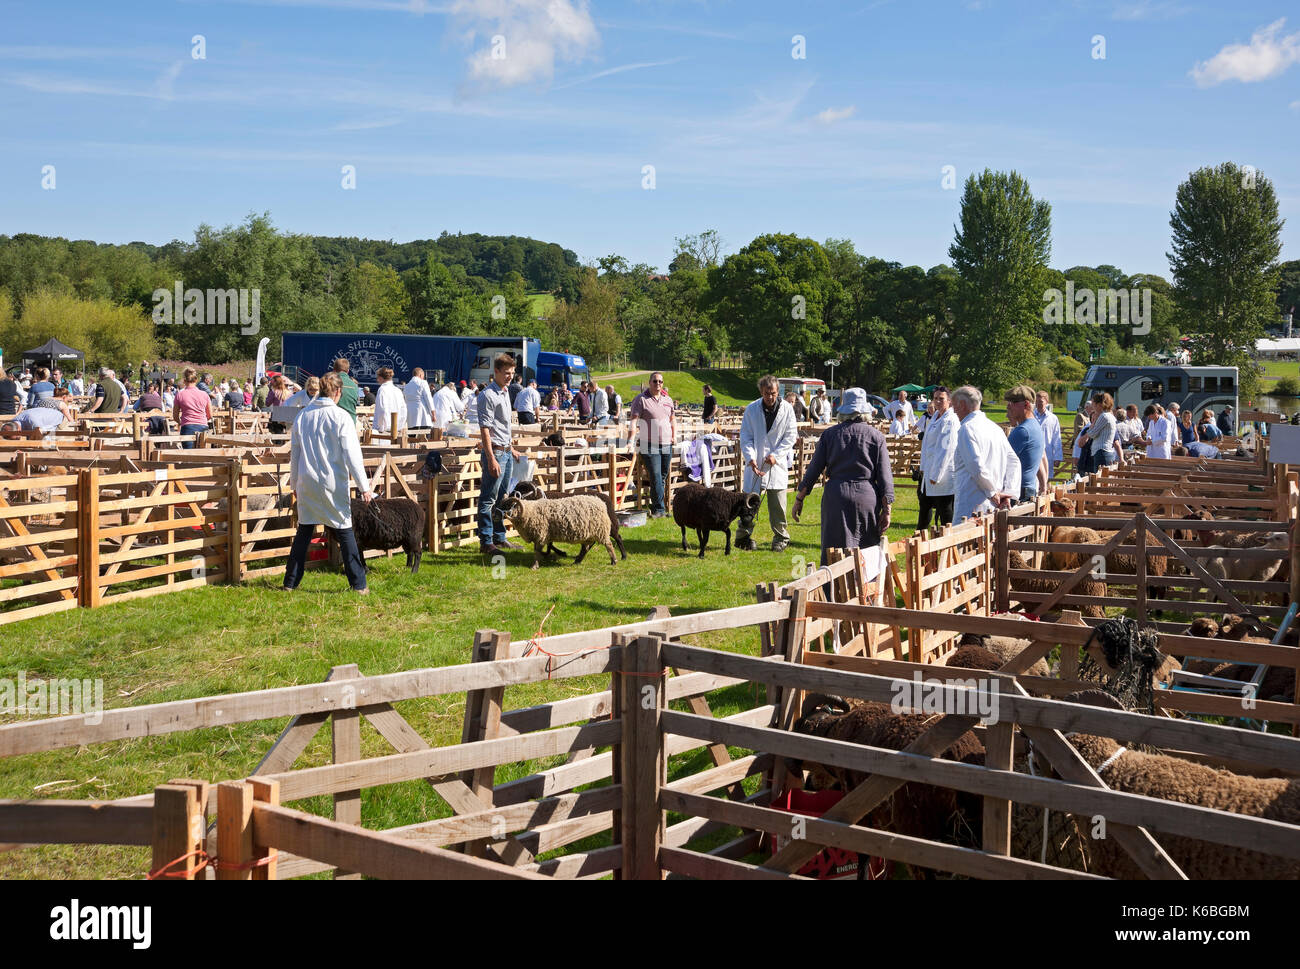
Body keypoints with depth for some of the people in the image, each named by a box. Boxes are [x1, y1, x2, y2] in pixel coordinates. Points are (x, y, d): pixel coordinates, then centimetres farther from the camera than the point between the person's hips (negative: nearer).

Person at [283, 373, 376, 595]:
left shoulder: (302, 416, 7)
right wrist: (364, 486, -9)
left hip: (306, 483, 4)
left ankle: (290, 582, 16)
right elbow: (351, 454, -12)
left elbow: (294, 453, 13)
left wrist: (294, 483, 24)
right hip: (333, 484, -4)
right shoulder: (341, 417, -8)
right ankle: (358, 584, 4)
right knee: (345, 532, 2)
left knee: (303, 532, 14)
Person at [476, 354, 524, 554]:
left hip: (506, 452, 10)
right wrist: (491, 459, -24)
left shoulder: (505, 392, 15)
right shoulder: (488, 395, -15)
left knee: (501, 499, 14)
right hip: (494, 451, -9)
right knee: (488, 500, -5)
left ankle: (499, 538, 22)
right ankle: (486, 542, -3)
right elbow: (485, 429, -19)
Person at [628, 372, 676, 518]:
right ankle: (659, 508, -6)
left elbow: (672, 420, 25)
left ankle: (655, 504, 22)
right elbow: (633, 420, -9)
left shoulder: (668, 400, 14)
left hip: (666, 445, 6)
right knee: (655, 477, -9)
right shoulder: (641, 399, -4)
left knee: (664, 475, 9)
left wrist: (674, 435, 11)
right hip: (650, 446, -6)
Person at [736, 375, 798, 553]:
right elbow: (745, 437, -1)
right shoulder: (752, 409, -1)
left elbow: (791, 435, 1)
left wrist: (775, 455, -10)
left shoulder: (787, 409, -1)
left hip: (777, 463, 0)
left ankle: (781, 538, 15)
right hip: (755, 463, 0)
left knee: (778, 504, 1)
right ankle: (743, 536, 13)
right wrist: (751, 459, -15)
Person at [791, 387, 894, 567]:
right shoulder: (876, 436, 3)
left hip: (836, 496, 0)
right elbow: (885, 475, 0)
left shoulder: (830, 434, 4)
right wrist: (887, 510, 3)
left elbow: (814, 469, 4)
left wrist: (799, 500, 11)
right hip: (867, 497, 0)